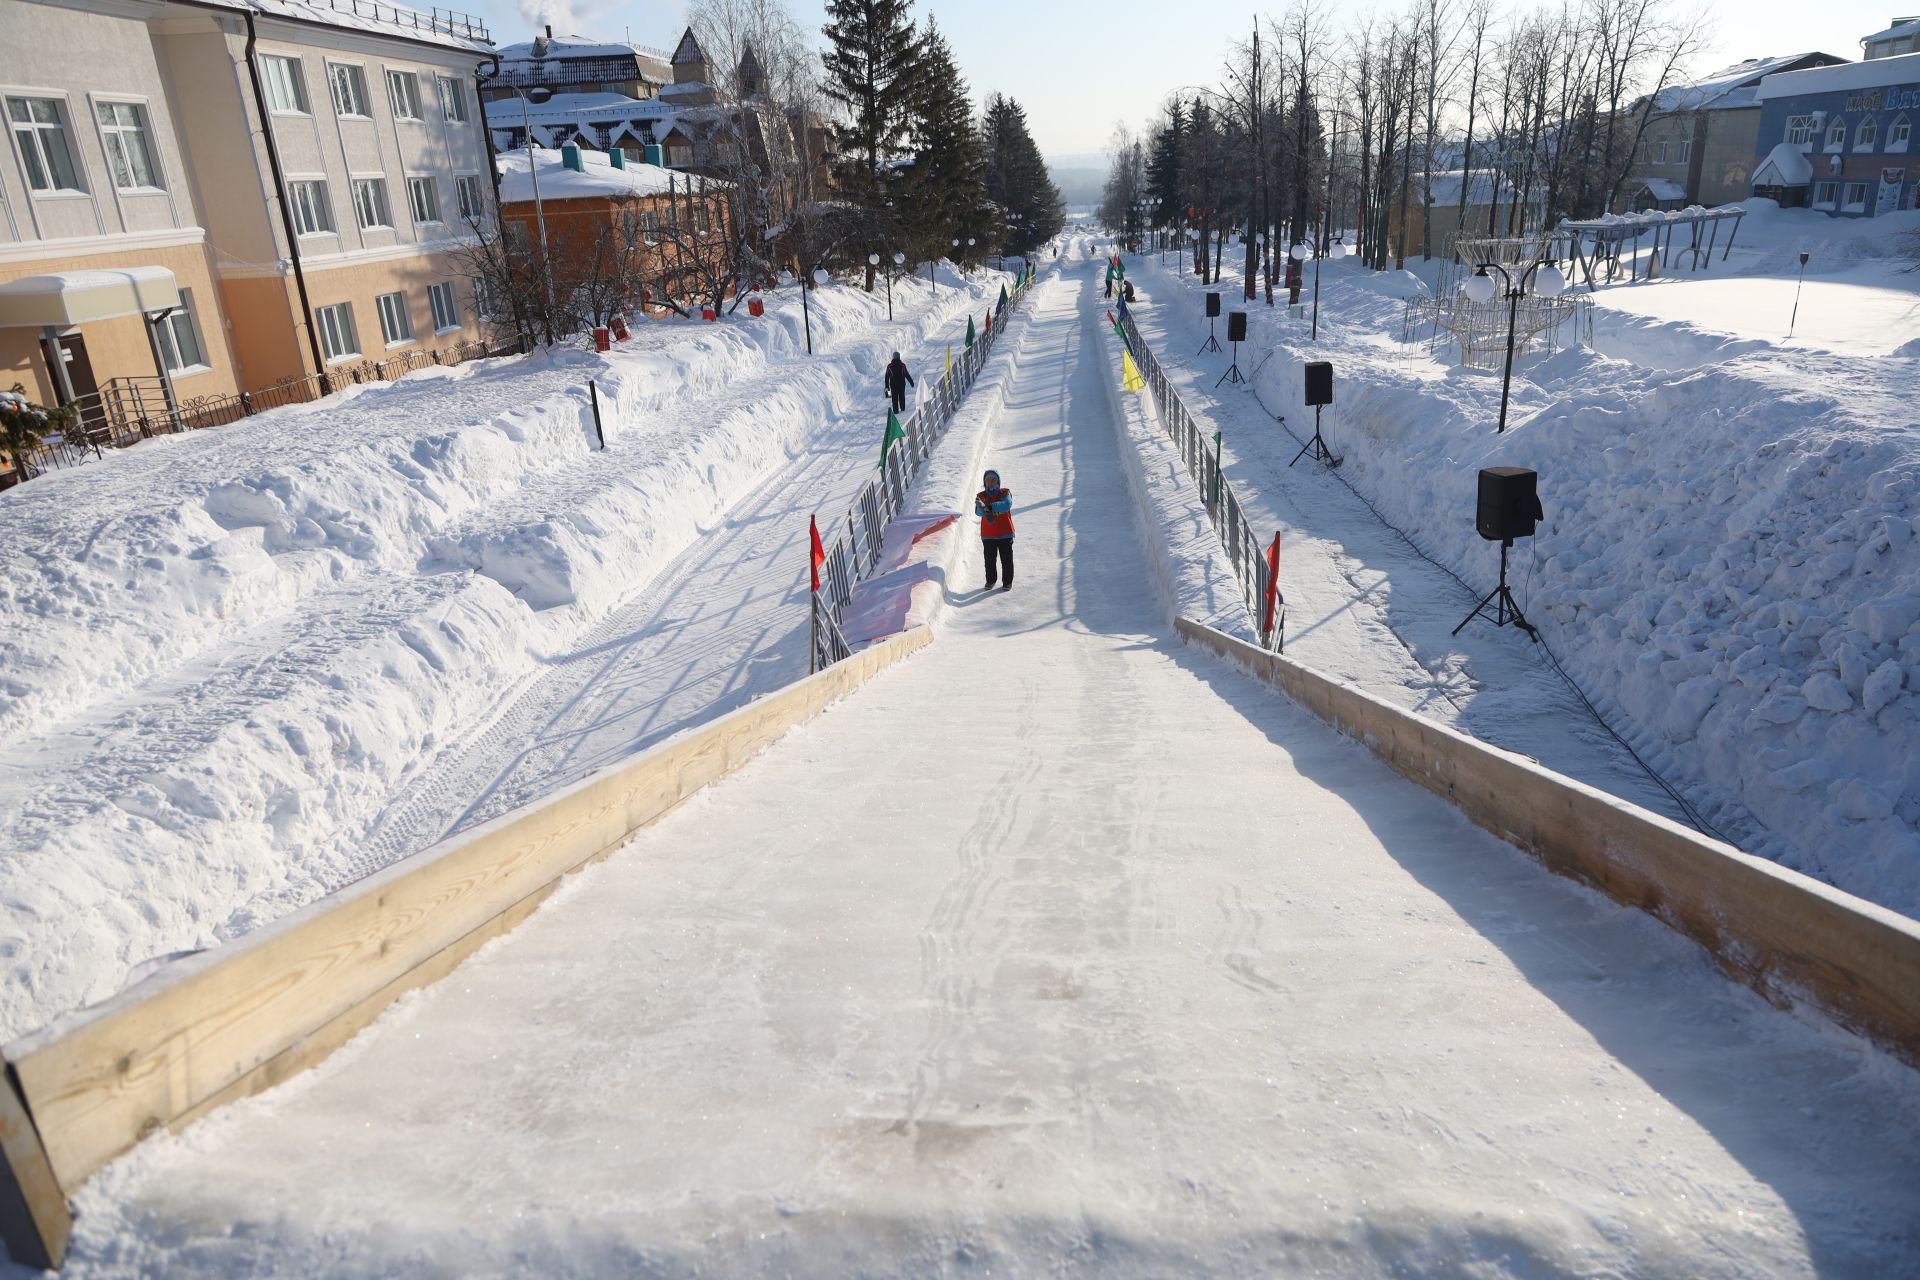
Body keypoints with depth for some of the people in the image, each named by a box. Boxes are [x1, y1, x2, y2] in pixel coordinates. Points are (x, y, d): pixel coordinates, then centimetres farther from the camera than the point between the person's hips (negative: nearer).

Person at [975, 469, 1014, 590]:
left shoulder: (1005, 493, -1)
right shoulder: (981, 496, 2)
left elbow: (1006, 505, -22)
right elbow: (978, 511, -14)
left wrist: (989, 506, -30)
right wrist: (984, 509, -38)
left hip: (1005, 533, -1)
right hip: (987, 535, 1)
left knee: (1006, 559, 3)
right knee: (990, 560, 8)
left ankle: (1007, 582, 14)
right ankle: (990, 580, 23)